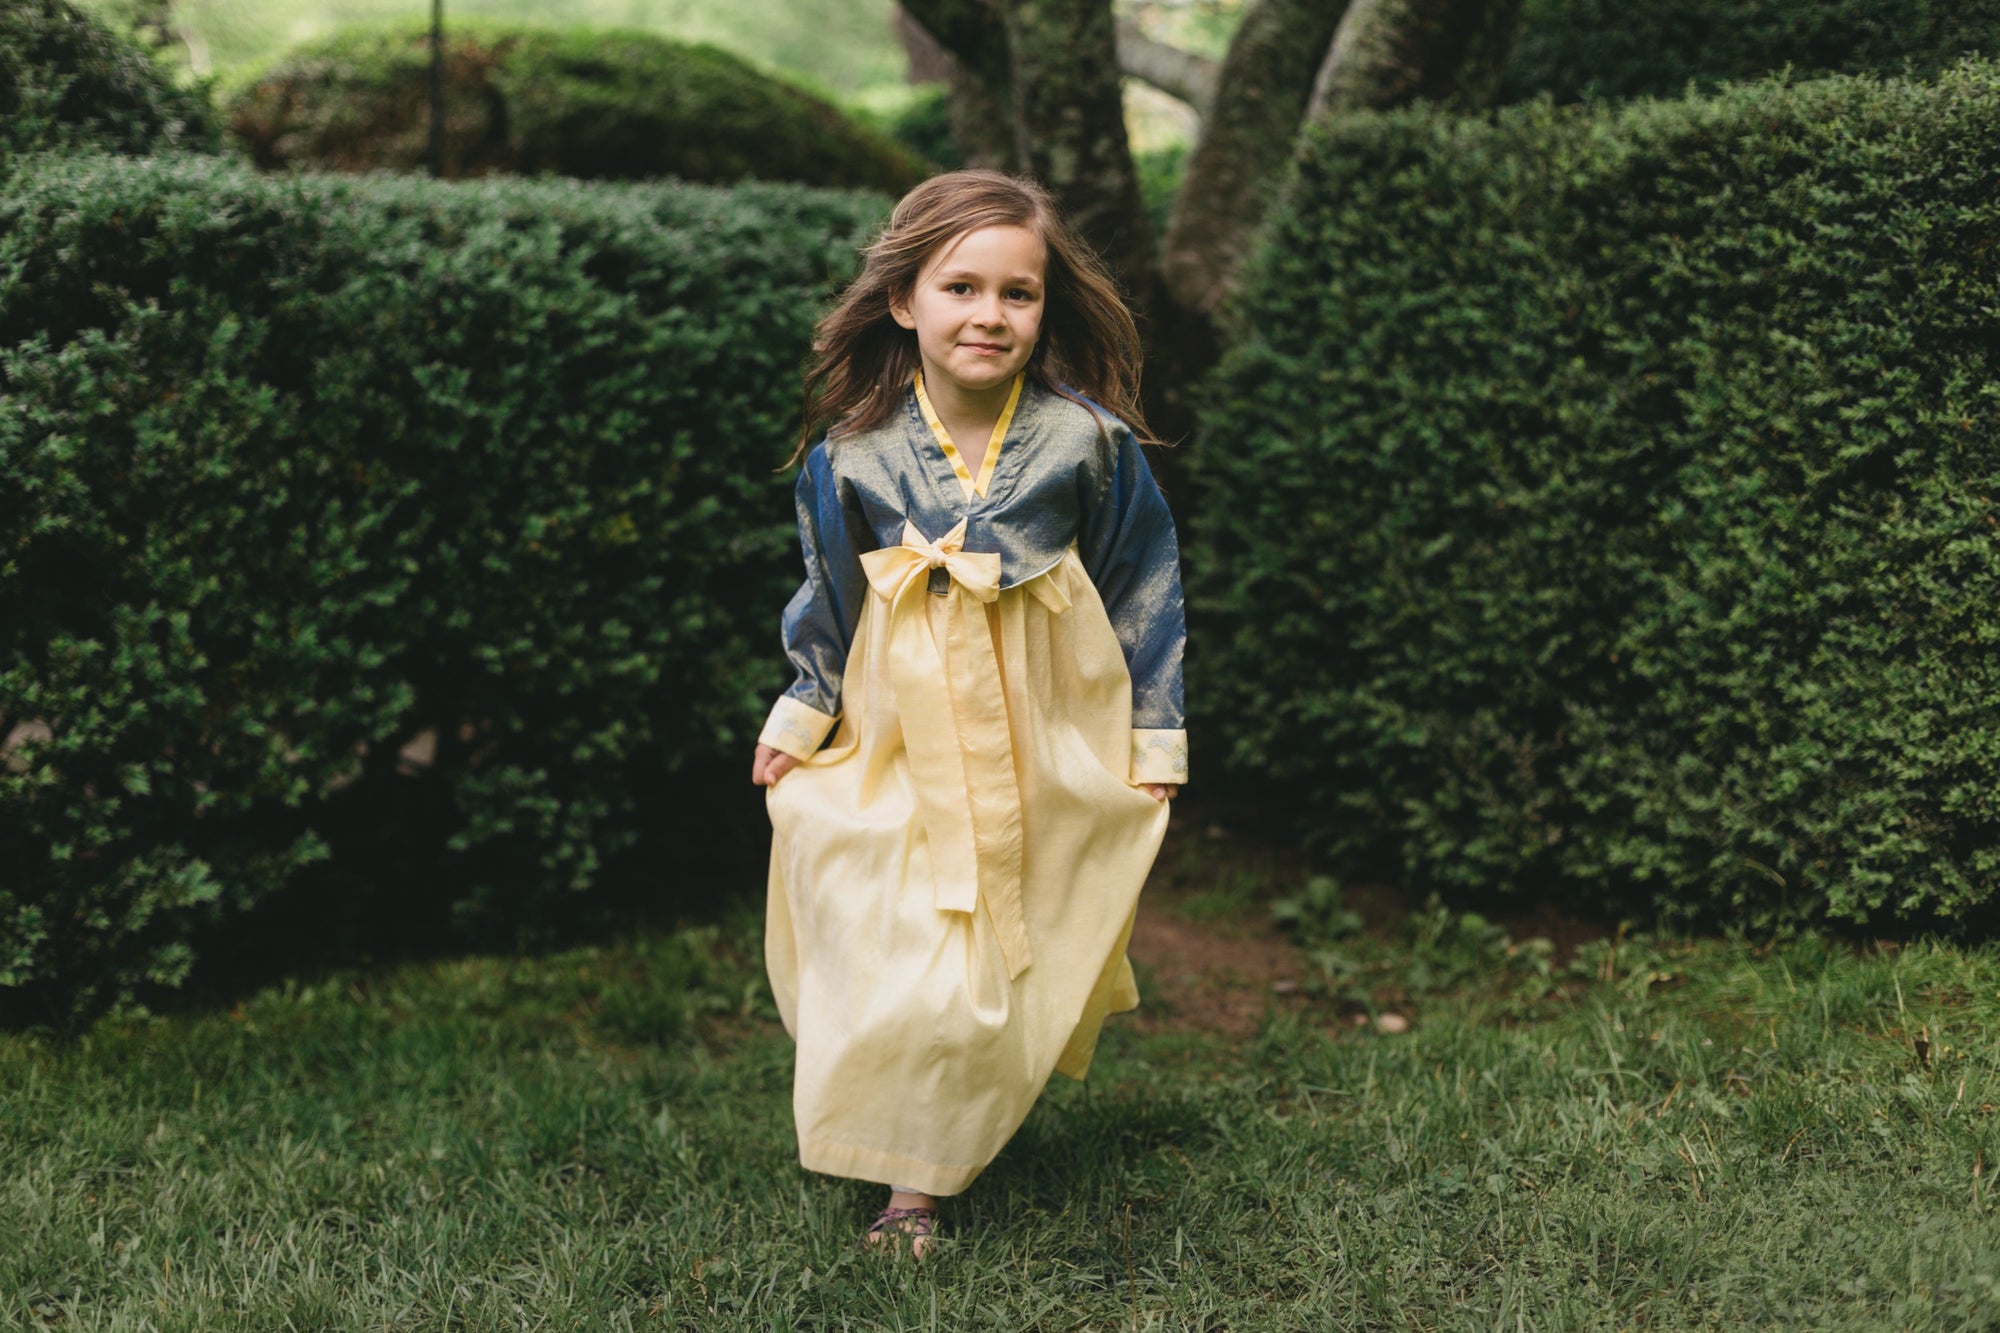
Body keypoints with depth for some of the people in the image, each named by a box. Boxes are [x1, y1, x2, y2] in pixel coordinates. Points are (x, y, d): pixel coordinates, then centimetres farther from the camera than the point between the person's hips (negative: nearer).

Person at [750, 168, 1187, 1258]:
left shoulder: (1087, 440, -11)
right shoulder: (853, 453, -9)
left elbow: (1143, 584, 0)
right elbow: (829, 600, 7)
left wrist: (1155, 735, 4)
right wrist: (796, 720, 15)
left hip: (1051, 744, 0)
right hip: (903, 743, 0)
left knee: (1024, 956, 11)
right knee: (911, 968, -2)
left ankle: (972, 1116, 33)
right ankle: (910, 1180, 15)